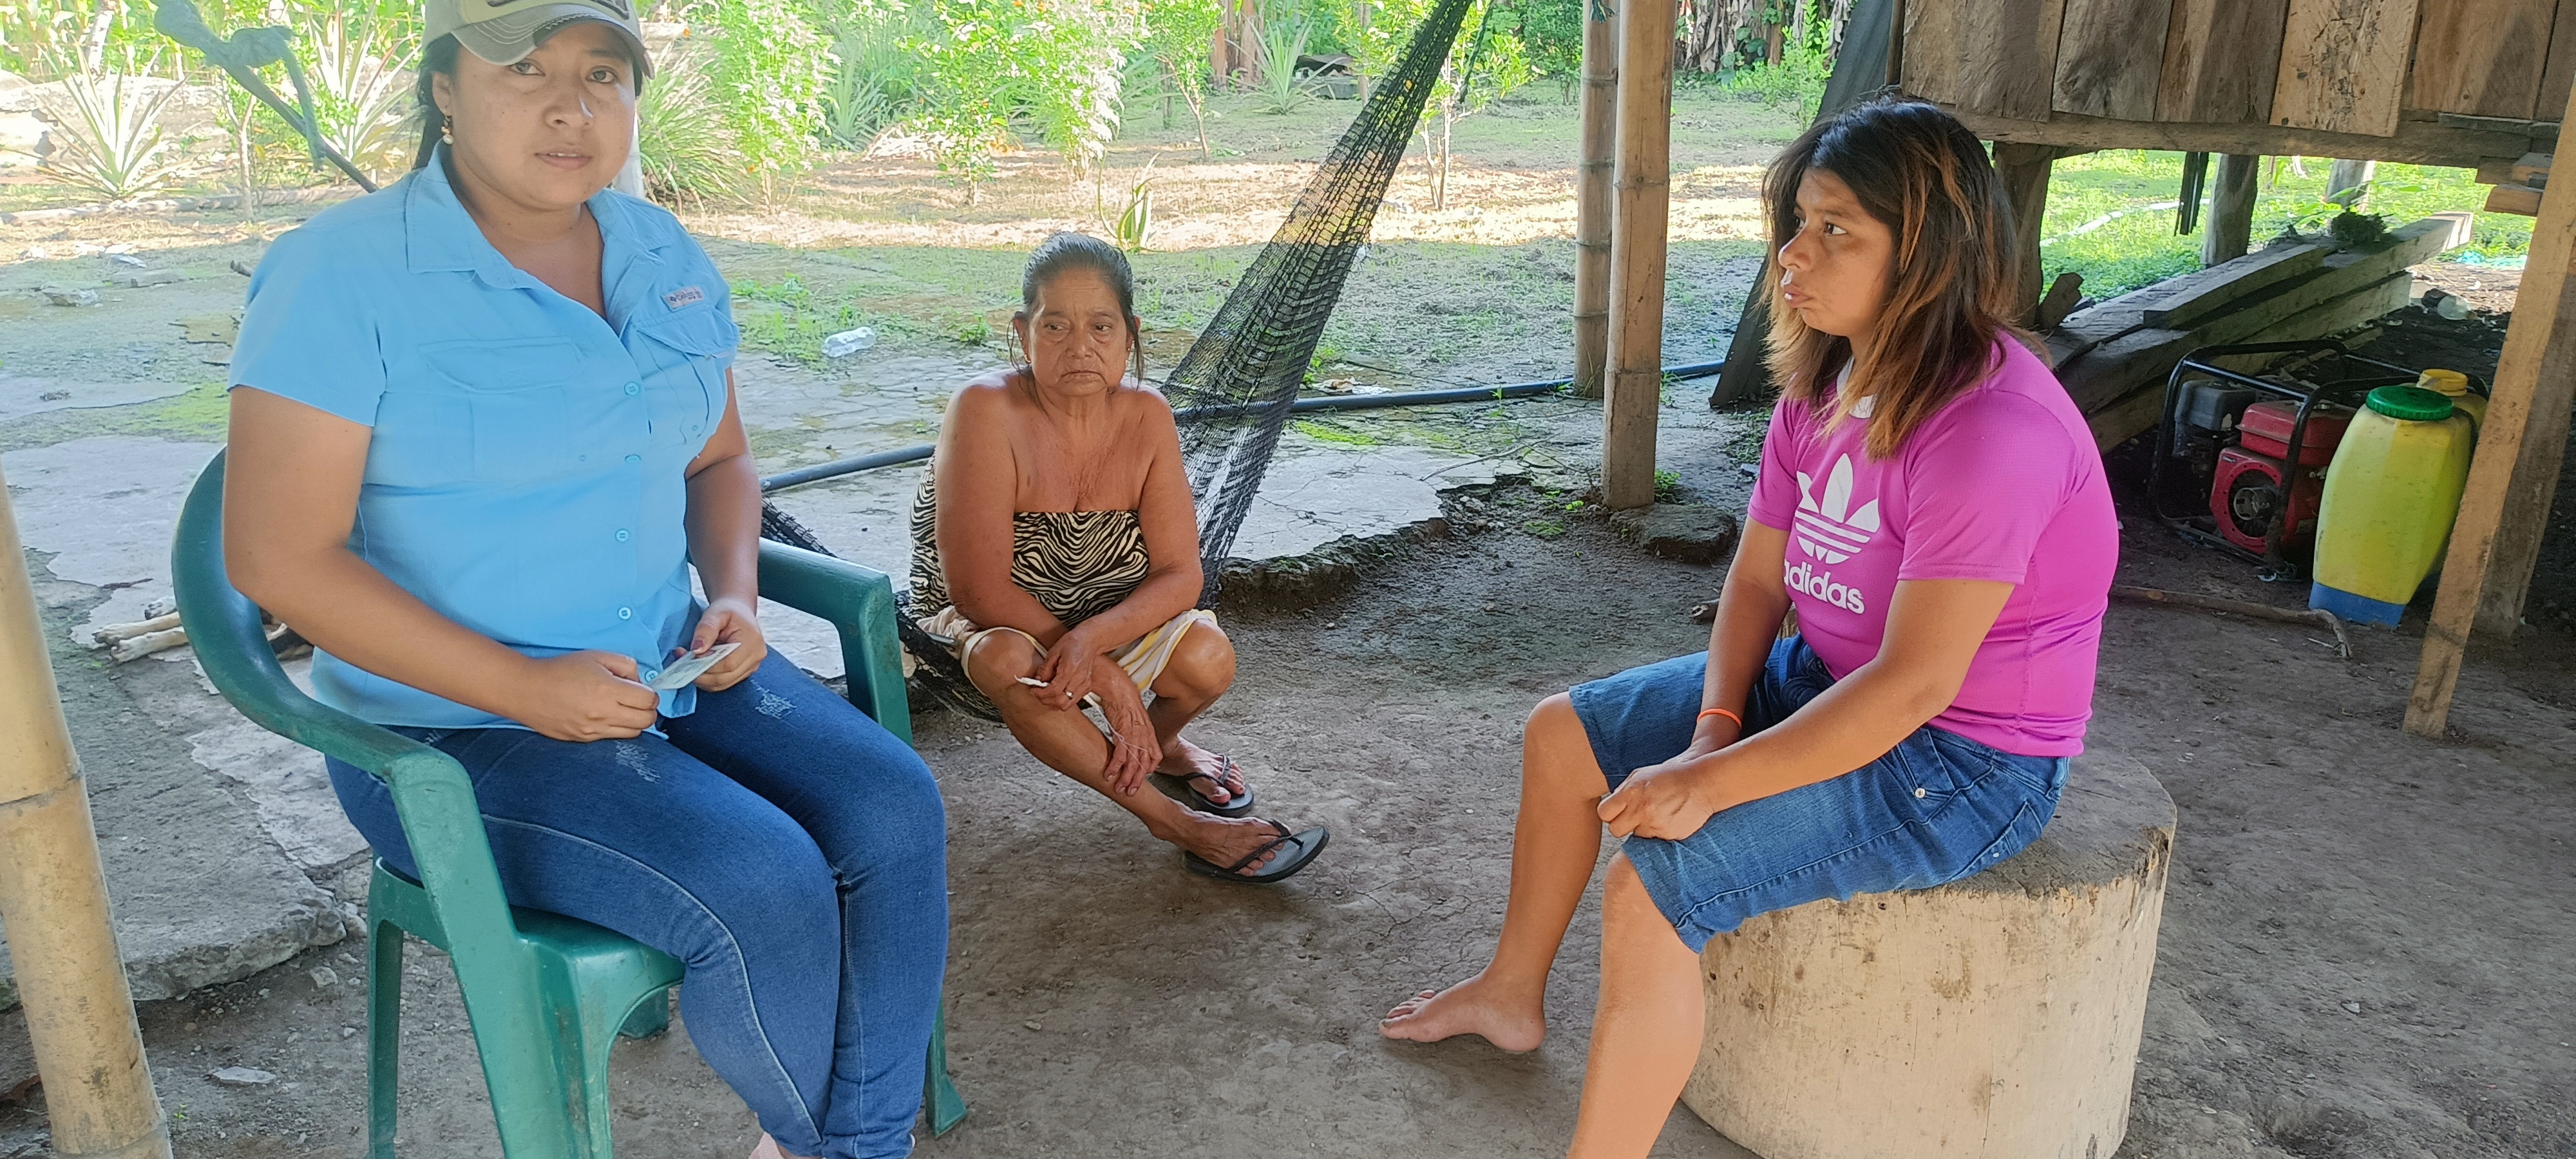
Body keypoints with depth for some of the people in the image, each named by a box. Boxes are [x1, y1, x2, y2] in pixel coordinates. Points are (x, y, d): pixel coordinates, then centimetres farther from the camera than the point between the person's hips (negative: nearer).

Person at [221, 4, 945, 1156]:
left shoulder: (664, 259, 4)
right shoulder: (343, 274, -15)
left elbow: (718, 461, 15)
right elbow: (278, 555, -18)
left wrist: (734, 593, -6)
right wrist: (525, 689, -22)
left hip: (663, 669, 6)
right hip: (453, 729, -6)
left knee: (892, 812, -16)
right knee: (765, 892, -25)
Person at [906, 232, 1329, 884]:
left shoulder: (1146, 415, -13)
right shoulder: (987, 412, -27)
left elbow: (1180, 574, -14)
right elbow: (979, 589, -29)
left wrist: (1091, 639, -35)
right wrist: (1106, 678, -28)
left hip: (1108, 617, 4)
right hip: (983, 620, -3)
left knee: (1207, 658, -24)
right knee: (1009, 662, -38)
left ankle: (1159, 744, 16)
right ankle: (1174, 820, -19)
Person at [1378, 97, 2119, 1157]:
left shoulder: (1992, 431, -29)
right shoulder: (1824, 385, -1)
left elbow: (1914, 682, -30)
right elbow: (1757, 580, 1)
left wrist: (1711, 783, -27)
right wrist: (1712, 732, -14)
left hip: (1964, 761, -9)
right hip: (1823, 677, 9)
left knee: (1653, 883, -25)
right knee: (1562, 733, 10)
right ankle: (1512, 992, 29)